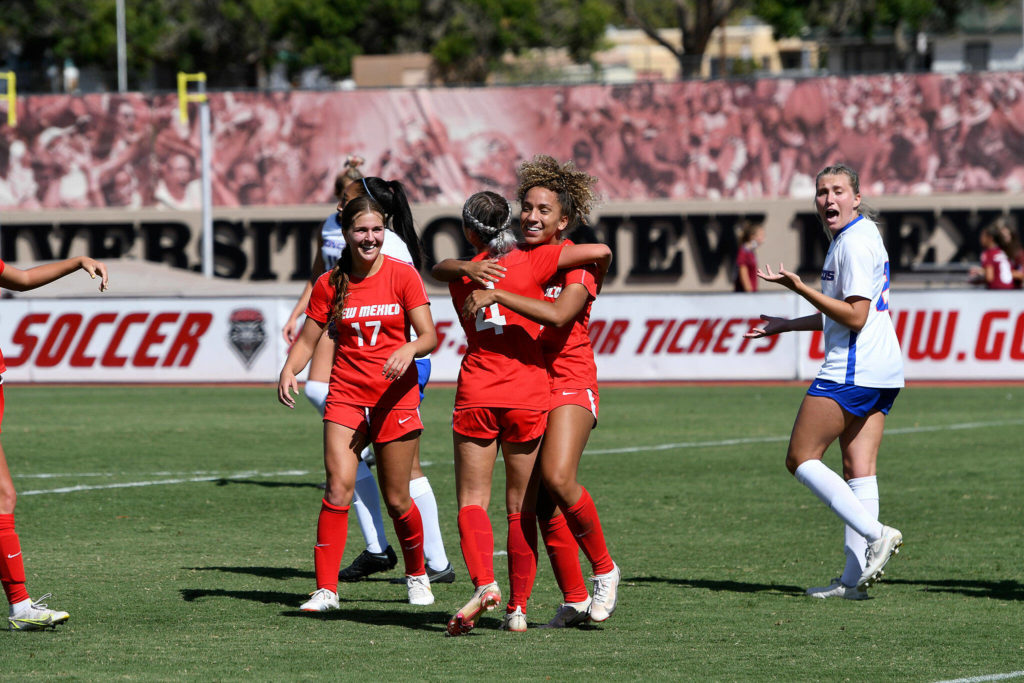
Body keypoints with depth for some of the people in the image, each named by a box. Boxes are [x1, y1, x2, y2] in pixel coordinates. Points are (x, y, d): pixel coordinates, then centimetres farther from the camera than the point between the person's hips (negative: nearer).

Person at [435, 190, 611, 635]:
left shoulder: (460, 276, 8)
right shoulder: (531, 263, -1)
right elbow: (600, 252, -6)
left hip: (476, 396, 0)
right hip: (528, 396, 0)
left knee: (472, 502, 2)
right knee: (521, 507, 9)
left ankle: (484, 582, -24)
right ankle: (517, 608, 9)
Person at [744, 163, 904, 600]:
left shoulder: (855, 242, -12)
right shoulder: (860, 236, 20)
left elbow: (855, 317, -19)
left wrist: (800, 288, -18)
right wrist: (784, 325, 31)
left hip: (852, 370, -10)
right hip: (882, 371, 10)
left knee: (801, 459, -5)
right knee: (858, 470, 5)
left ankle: (875, 534, -15)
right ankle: (855, 578, -1)